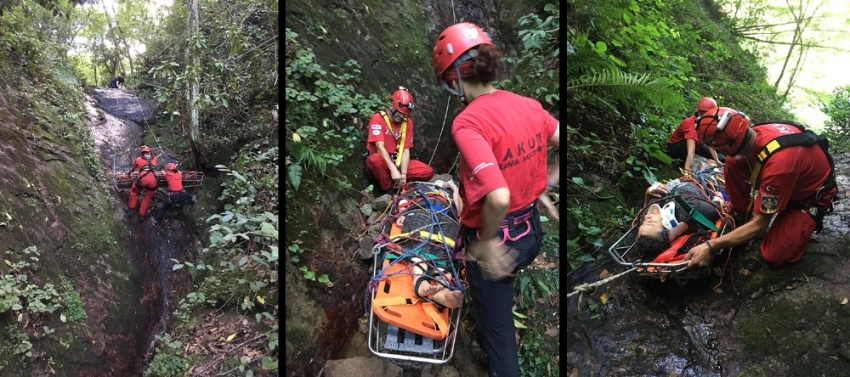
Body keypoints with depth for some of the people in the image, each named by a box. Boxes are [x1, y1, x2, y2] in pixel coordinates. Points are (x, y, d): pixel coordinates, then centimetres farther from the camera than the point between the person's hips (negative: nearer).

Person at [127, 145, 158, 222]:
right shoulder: (154, 158, 22)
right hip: (153, 181, 1)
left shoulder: (138, 159, 20)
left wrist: (129, 173, 59)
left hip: (143, 179, -1)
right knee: (148, 197, 20)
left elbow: (133, 169, 38)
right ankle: (142, 215, 22)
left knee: (134, 192, 27)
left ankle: (131, 209, 31)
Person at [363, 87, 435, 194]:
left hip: (398, 163, 4)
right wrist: (393, 170, -33)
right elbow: (380, 147, -22)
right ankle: (388, 190, -17)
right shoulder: (377, 118, -12)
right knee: (375, 159, -41)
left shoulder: (408, 122, 3)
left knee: (428, 172, -15)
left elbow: (406, 150, -3)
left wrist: (404, 174, -19)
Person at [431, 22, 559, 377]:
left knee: (496, 327, 15)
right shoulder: (529, 106, -5)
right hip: (531, 231, 7)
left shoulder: (468, 123, -26)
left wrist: (485, 243, -20)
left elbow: (498, 198, -36)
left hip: (496, 240, -7)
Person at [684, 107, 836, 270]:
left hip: (812, 194, -6)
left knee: (774, 257, -19)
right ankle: (742, 215, 5)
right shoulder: (754, 134, -21)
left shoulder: (778, 163, -42)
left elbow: (759, 225, -33)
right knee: (733, 164, -14)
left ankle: (808, 220, 8)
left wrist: (711, 247, -35)